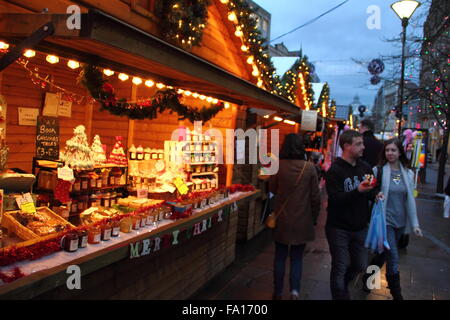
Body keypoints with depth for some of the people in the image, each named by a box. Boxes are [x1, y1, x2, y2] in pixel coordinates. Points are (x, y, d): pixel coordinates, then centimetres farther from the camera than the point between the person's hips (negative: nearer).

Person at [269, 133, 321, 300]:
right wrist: (314, 217, 9)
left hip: (282, 219, 0)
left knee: (280, 256, 15)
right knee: (297, 257, 16)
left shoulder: (278, 166, -11)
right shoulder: (309, 167, -10)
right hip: (302, 220, 0)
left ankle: (278, 292, 24)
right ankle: (295, 289, 4)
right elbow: (315, 197, -4)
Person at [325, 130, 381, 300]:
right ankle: (340, 294, 23)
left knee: (360, 265, 18)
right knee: (340, 267, 3)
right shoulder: (334, 170, -15)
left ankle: (341, 284, 45)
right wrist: (358, 191, -35)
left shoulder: (365, 167, 3)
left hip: (360, 227, 6)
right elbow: (335, 199, -23)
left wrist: (375, 194, -8)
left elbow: (372, 192, 15)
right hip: (339, 228, -6)